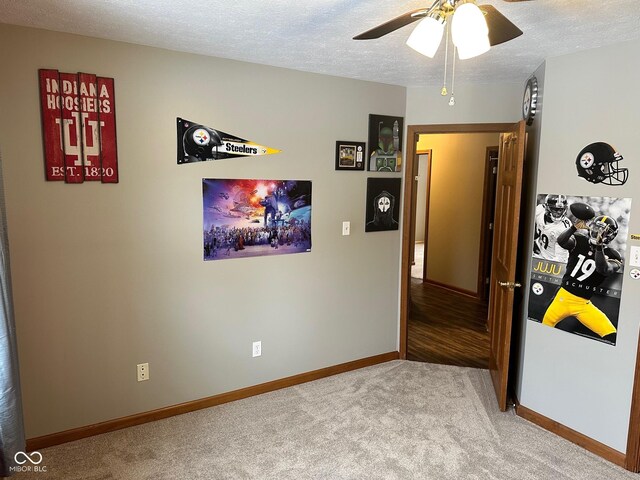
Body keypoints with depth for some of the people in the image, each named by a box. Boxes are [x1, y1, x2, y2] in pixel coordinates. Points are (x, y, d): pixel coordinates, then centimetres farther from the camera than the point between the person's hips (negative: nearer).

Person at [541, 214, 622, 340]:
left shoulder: (612, 255, -2)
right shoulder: (579, 241, 1)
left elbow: (603, 270, -23)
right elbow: (561, 242, -19)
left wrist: (599, 246, -32)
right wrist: (574, 227, -34)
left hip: (583, 304, 0)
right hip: (563, 297, 0)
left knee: (611, 335, -14)